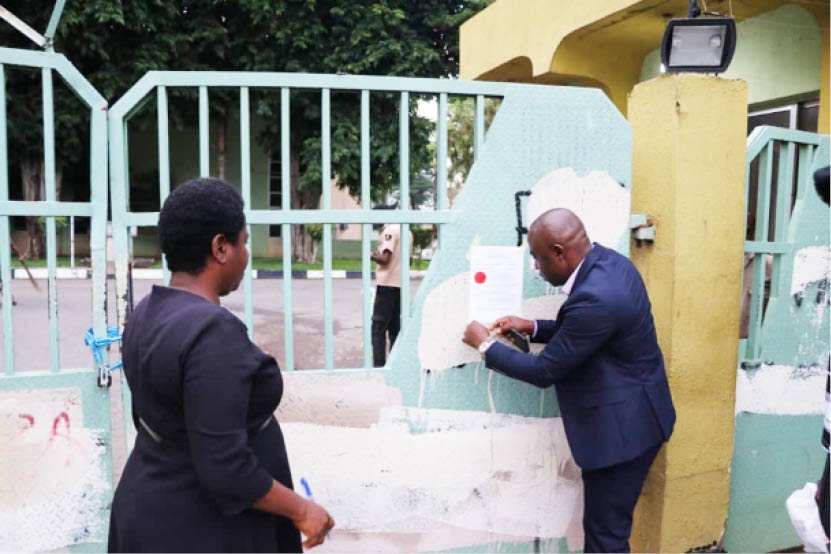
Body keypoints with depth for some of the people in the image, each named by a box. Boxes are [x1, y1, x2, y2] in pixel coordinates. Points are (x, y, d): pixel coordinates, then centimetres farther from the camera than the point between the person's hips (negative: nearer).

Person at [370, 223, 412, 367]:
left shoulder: (389, 230, -11)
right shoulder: (407, 232, 12)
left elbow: (385, 259, -19)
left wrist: (372, 256, 0)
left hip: (387, 285, -8)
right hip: (400, 285, 8)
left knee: (378, 329, -3)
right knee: (395, 329, 13)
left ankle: (379, 366, -6)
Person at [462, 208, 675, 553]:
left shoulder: (594, 298, -31)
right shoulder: (610, 262, -1)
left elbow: (545, 371, -21)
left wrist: (485, 345, -9)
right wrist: (533, 329, 5)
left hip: (620, 426, -10)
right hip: (629, 415, 10)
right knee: (604, 524, 22)